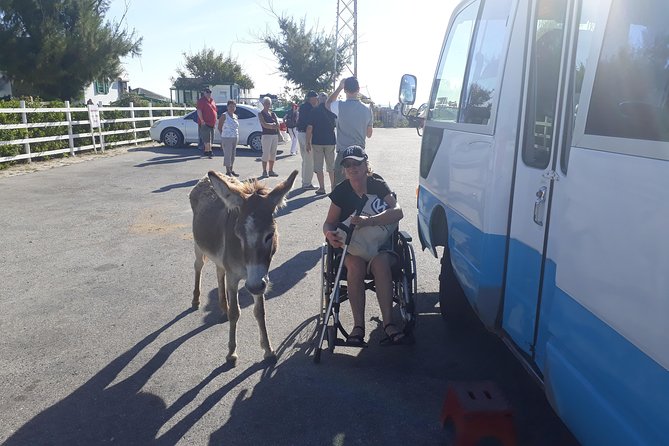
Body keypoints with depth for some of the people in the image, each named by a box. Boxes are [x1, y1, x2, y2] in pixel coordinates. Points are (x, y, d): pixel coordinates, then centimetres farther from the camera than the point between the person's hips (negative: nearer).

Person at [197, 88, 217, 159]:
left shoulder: (212, 101, 17)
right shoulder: (201, 100, -6)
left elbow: (215, 111, 23)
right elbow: (199, 111, -14)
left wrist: (215, 122, 16)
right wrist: (202, 121, -21)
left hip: (211, 124, 8)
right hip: (205, 124, -8)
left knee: (209, 139, 11)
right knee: (207, 139, -10)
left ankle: (206, 151, 19)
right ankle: (210, 151, -11)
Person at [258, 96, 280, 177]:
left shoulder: (273, 113, 16)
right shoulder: (261, 114, 1)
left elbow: (278, 124, 3)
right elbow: (264, 124, -14)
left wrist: (270, 125, -13)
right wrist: (273, 125, -11)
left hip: (275, 135, 6)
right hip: (267, 135, -6)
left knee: (273, 153, 7)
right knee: (266, 153, -7)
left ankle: (271, 171, 14)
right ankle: (264, 171, -1)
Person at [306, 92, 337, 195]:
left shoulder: (314, 111, -6)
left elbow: (309, 128, -9)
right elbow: (336, 126, 12)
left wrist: (308, 142, -5)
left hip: (317, 141, -3)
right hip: (330, 141, 3)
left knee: (318, 166, 4)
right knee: (331, 166, 13)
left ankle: (322, 188, 2)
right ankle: (333, 187, 17)